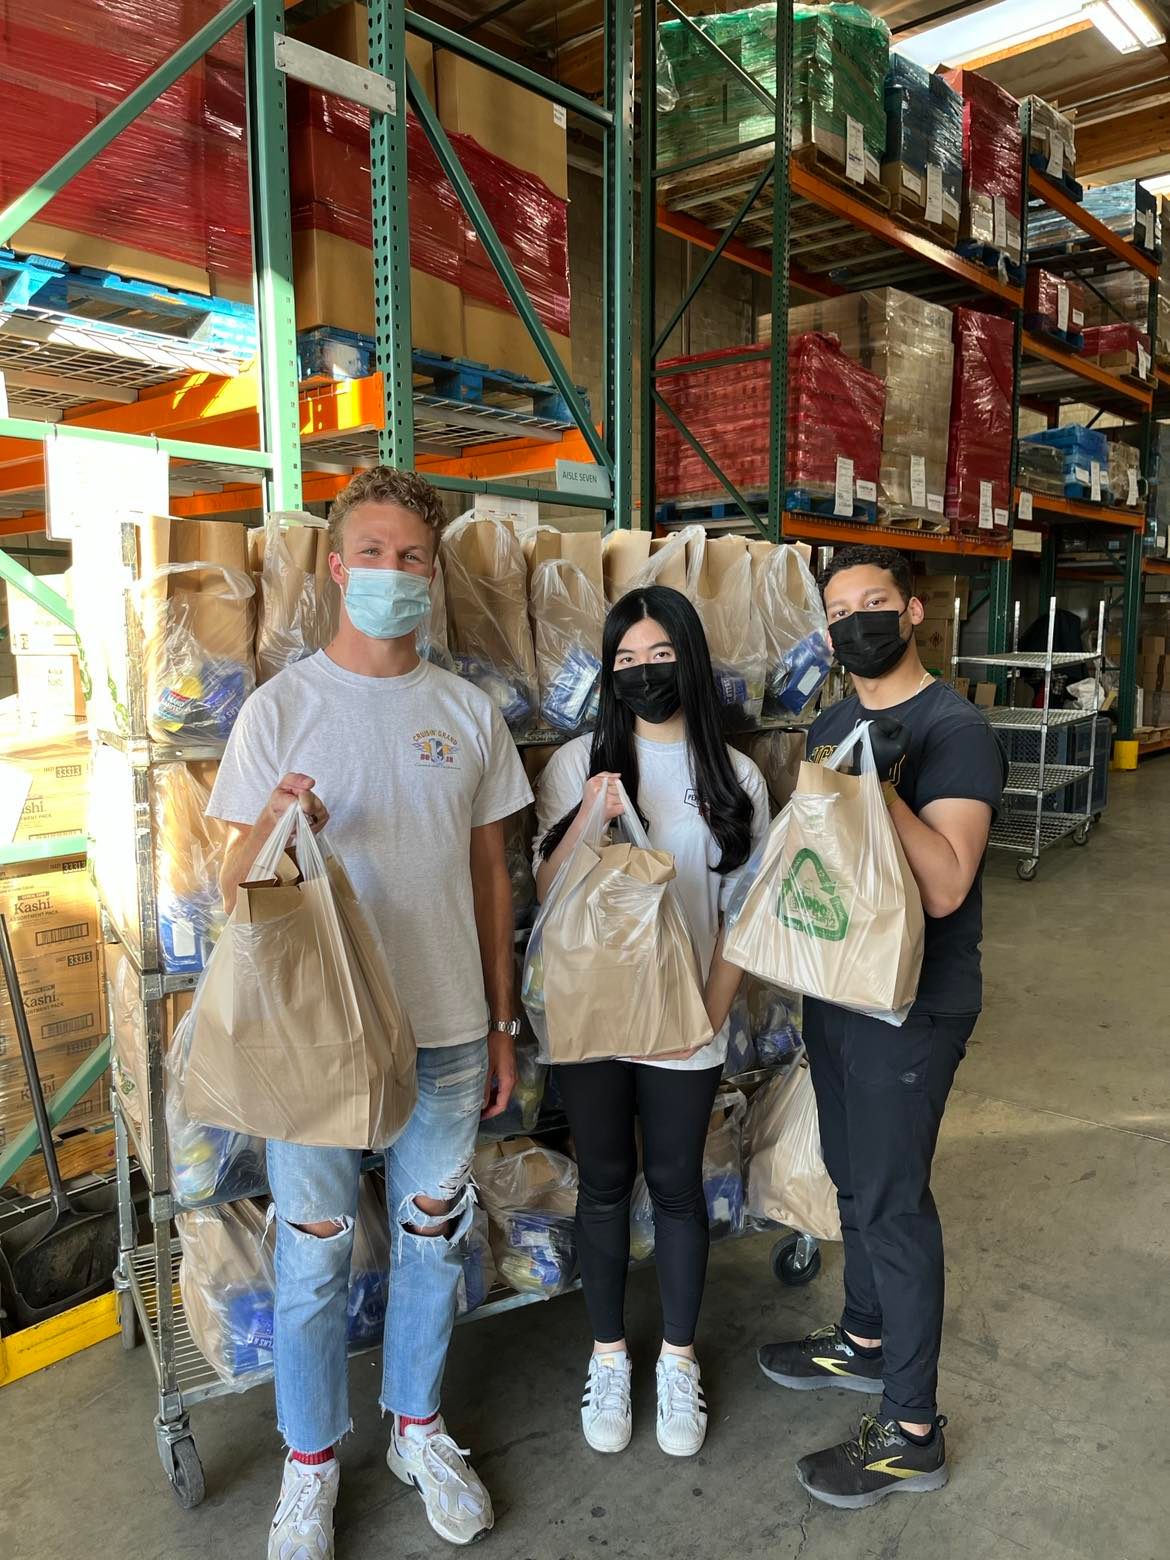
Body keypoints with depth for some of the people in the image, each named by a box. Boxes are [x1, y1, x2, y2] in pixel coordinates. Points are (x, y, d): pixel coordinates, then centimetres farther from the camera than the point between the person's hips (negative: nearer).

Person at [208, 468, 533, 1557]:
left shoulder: (468, 712, 2)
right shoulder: (281, 708, -6)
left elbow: (489, 874, 8)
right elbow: (237, 886, -4)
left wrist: (500, 1024, 9)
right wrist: (270, 833, -28)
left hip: (445, 1032, 3)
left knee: (429, 1237, 18)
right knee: (314, 1254, 12)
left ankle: (417, 1428, 42)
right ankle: (310, 1464, 37)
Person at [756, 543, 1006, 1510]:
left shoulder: (955, 731, -15)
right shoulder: (831, 727, 8)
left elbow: (945, 886, -25)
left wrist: (875, 787, -31)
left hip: (913, 1005, -7)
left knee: (893, 1199, 1)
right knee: (855, 1176, 21)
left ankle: (912, 1432, 19)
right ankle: (865, 1340, 43)